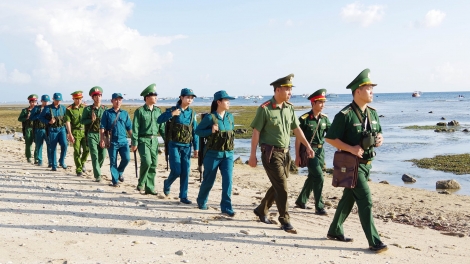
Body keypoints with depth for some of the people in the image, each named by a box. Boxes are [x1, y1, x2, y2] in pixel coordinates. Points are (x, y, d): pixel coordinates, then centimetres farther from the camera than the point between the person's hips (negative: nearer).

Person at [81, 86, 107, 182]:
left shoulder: (105, 109, 9)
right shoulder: (88, 109, 5)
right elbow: (82, 121, 4)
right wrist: (91, 120, -13)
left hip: (103, 134, 2)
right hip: (92, 135, -2)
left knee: (102, 155, 4)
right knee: (94, 155, -9)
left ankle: (96, 170, 31)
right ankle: (97, 176, -8)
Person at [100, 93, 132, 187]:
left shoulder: (125, 113, 10)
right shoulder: (107, 113, 3)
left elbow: (129, 128, 12)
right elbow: (102, 127, 2)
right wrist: (102, 139, -7)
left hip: (123, 141, 2)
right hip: (112, 141, -2)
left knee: (126, 158, -9)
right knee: (113, 162, 3)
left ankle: (119, 172, 20)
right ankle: (115, 181, 14)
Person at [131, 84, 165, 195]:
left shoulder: (158, 111, 10)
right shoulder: (140, 111, -4)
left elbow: (162, 127, 13)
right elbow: (135, 128, -6)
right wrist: (134, 143, -10)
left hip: (154, 140, 5)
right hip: (143, 140, -5)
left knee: (153, 164, 5)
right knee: (147, 162, -18)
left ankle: (150, 187, 14)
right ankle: (140, 185, 0)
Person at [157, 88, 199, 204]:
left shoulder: (192, 113, 6)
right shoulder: (172, 110, -4)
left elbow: (195, 131, 8)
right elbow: (159, 120, -15)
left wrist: (196, 147, 5)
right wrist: (171, 114, -30)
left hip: (187, 147, 3)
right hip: (174, 145, -3)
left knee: (185, 173, 2)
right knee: (176, 171, -7)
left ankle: (183, 196, 11)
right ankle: (167, 183, 24)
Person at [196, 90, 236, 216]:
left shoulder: (230, 117, 6)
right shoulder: (210, 117, -10)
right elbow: (198, 130, -6)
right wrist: (211, 131, -20)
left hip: (228, 154, 4)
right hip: (213, 154, -4)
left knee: (228, 180, -7)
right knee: (209, 180, 10)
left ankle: (226, 207, -2)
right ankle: (201, 201, 35)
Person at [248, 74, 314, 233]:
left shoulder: (289, 108, 7)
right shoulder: (265, 109, -12)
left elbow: (296, 129, 14)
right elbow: (256, 132, -10)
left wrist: (308, 146, 9)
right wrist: (253, 155, -11)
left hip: (285, 153, 7)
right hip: (271, 153, -7)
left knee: (277, 186, 15)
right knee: (282, 187, -7)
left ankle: (261, 210, 34)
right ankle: (285, 221, 4)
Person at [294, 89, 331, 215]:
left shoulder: (324, 118, 6)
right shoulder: (304, 119, -11)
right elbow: (298, 138, -8)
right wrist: (297, 156, -10)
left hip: (320, 151, 7)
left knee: (312, 177, 16)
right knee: (318, 177, -14)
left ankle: (301, 201, 33)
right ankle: (319, 207, -6)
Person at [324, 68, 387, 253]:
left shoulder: (372, 113, 8)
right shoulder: (345, 115, -16)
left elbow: (378, 133, 19)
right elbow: (330, 138, -14)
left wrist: (380, 139, -5)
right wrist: (351, 149, -22)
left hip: (366, 163, 8)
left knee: (348, 198, 17)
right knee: (365, 201, -10)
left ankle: (335, 231, 30)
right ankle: (374, 242, -3)